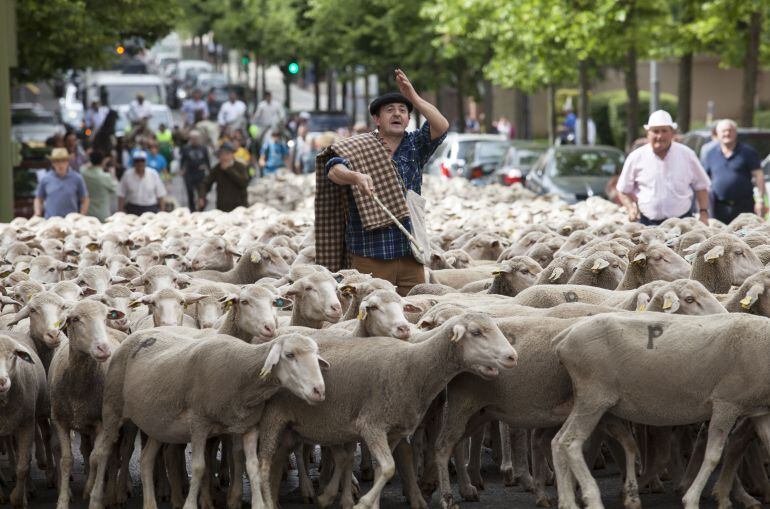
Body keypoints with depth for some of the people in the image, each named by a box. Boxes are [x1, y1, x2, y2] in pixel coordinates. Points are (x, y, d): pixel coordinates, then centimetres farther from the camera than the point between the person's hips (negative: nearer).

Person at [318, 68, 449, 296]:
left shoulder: (414, 146, 12)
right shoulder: (357, 148, 0)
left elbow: (441, 127, -4)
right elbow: (334, 169, -18)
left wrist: (413, 96, -14)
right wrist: (356, 176, -40)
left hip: (410, 252, 4)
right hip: (370, 255, -4)